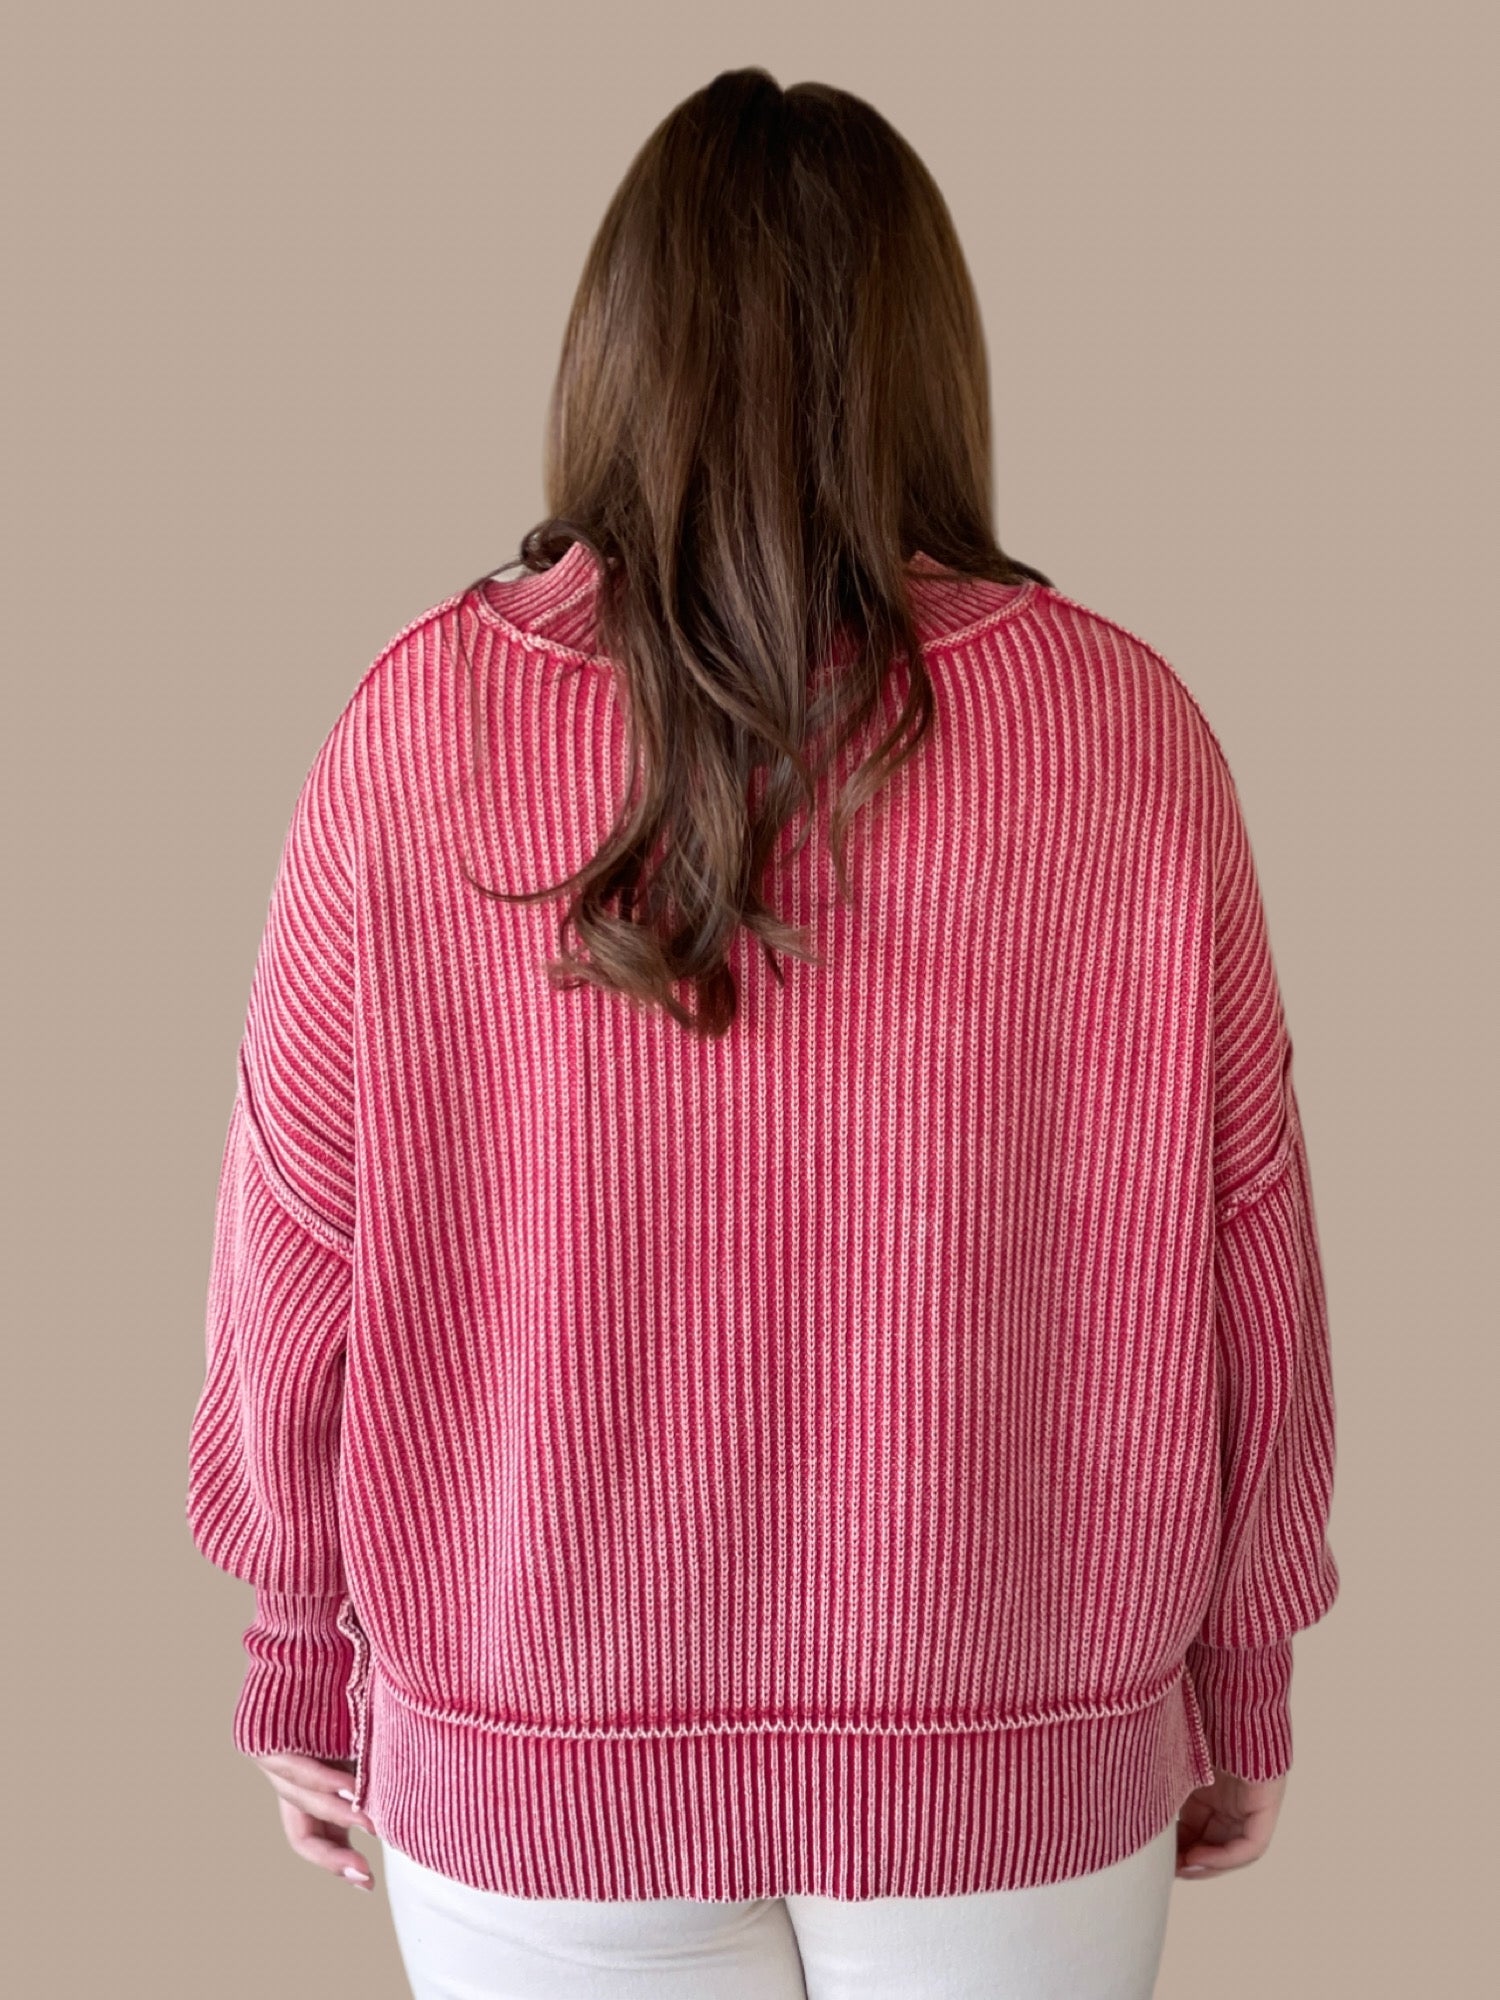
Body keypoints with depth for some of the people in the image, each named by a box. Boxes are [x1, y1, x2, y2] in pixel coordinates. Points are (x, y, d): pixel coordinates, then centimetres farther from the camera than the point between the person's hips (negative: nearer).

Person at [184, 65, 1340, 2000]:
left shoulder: (417, 725, -14)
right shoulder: (1122, 730, -14)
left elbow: (298, 1244, -8)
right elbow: (1238, 1254, -8)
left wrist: (302, 1653, 8)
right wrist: (1243, 1674, 8)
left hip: (529, 1760, 0)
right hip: (1016, 1759, 1)